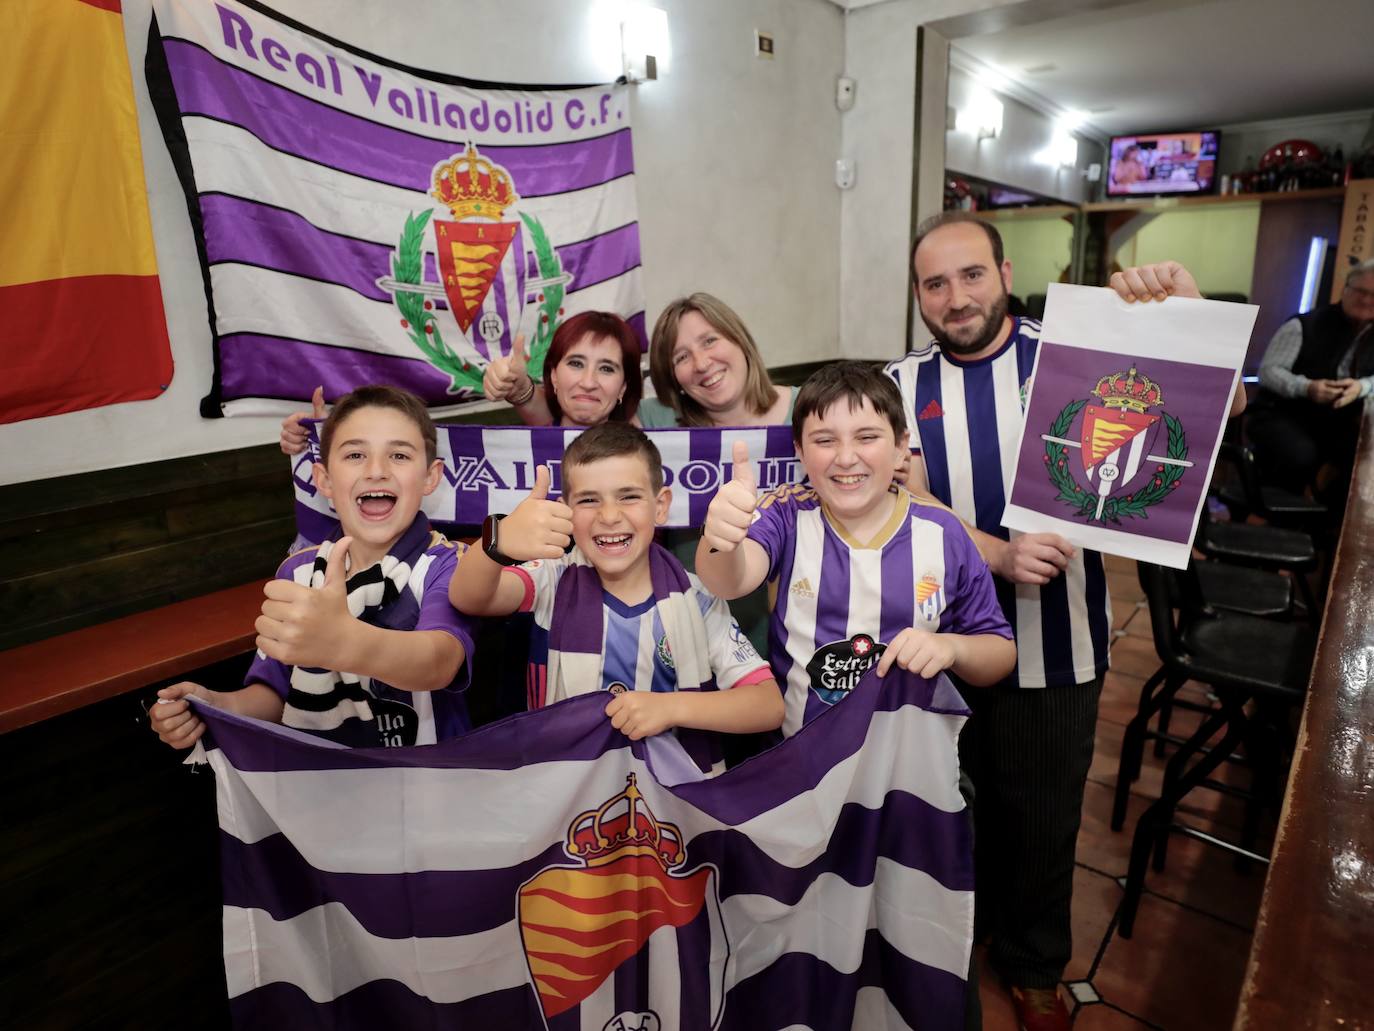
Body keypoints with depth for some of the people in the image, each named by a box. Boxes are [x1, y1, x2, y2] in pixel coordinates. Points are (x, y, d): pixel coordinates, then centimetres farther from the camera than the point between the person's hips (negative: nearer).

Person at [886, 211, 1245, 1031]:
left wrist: (1189, 309, -26)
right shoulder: (903, 384, -3)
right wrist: (1000, 555, -27)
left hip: (1054, 644, 0)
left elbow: (1220, 407, -8)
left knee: (1044, 816, 17)